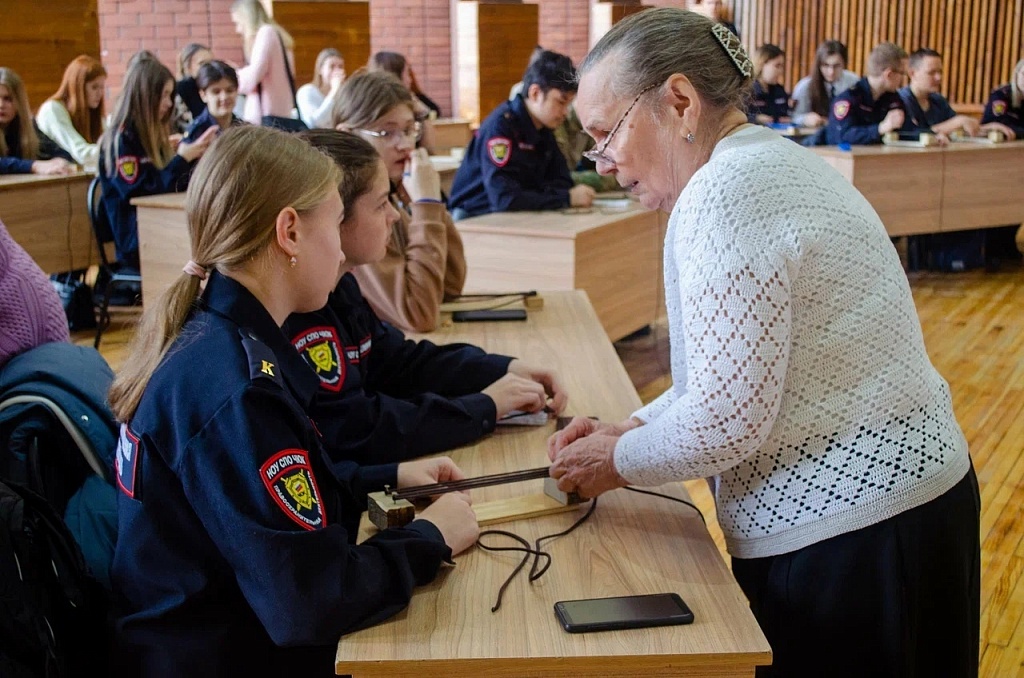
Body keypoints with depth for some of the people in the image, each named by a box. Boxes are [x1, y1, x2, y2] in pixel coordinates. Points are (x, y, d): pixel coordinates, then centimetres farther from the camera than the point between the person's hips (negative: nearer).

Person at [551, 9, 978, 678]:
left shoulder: (725, 193, -21)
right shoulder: (777, 162, 10)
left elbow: (727, 420, -22)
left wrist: (619, 462, -6)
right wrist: (630, 428, 8)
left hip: (846, 533, -10)